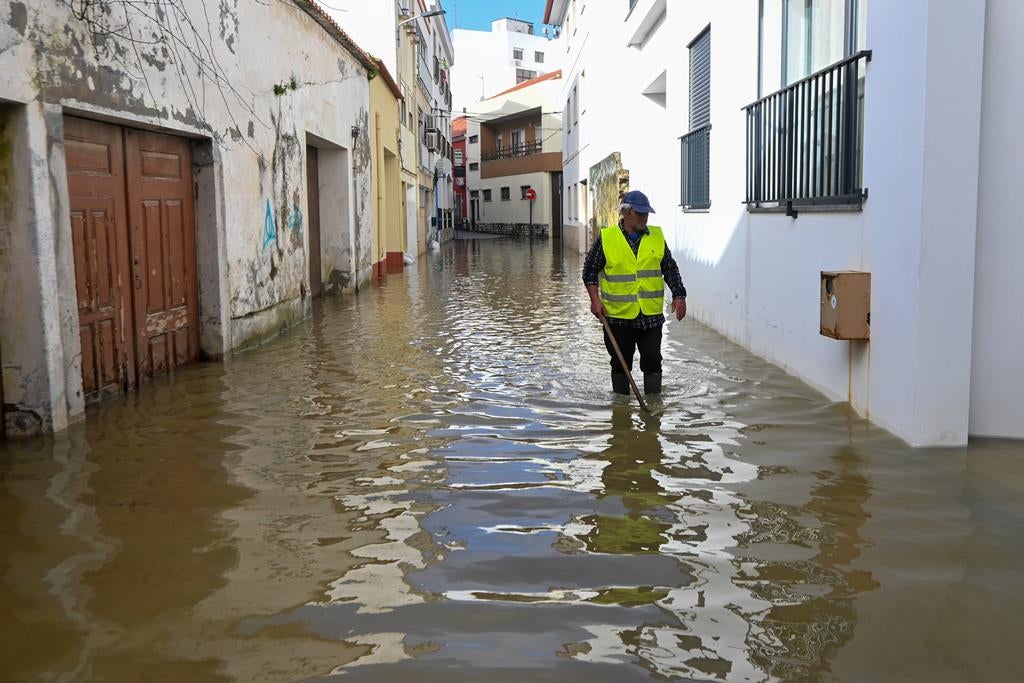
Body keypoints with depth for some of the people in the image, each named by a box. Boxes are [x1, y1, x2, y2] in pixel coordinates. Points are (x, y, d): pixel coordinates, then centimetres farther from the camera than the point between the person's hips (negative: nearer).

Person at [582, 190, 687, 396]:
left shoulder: (657, 236, 7)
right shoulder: (606, 238, -2)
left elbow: (670, 269, 11)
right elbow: (590, 270, 1)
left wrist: (678, 295, 3)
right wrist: (595, 299, -8)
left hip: (651, 314, 2)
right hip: (618, 315, -2)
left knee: (652, 362, 2)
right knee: (620, 364, 8)